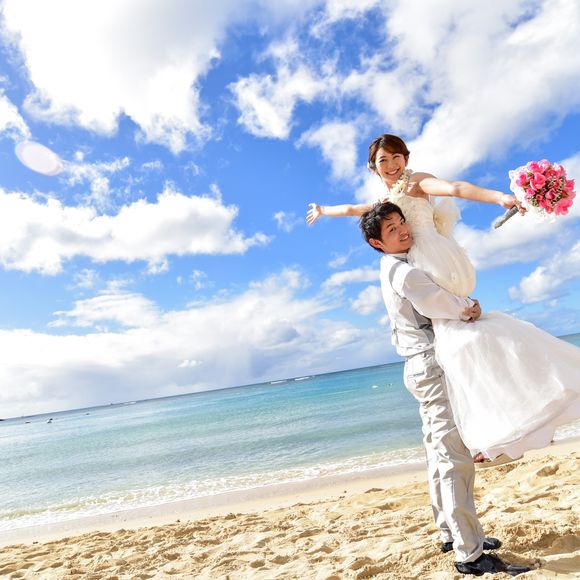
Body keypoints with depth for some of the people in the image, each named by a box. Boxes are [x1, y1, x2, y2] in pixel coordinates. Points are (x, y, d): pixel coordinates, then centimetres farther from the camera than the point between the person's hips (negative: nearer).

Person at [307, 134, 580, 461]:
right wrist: (323, 211, 57)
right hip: (424, 272, 8)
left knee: (452, 332, -18)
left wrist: (499, 197, -32)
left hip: (439, 264, -8)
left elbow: (455, 188, -16)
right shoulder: (387, 201, 27)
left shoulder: (417, 182, 4)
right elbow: (351, 209, 42)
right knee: (452, 328, 3)